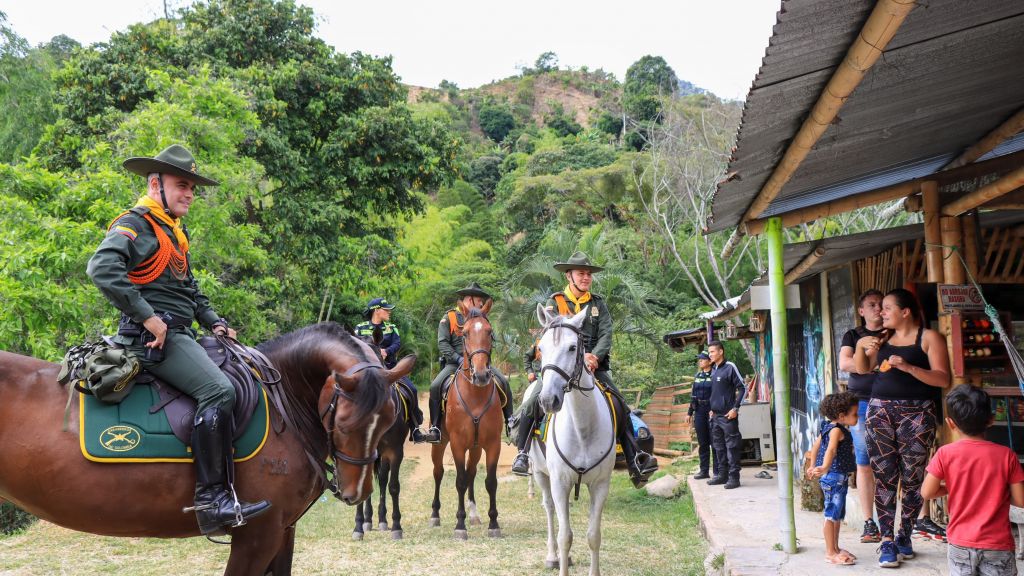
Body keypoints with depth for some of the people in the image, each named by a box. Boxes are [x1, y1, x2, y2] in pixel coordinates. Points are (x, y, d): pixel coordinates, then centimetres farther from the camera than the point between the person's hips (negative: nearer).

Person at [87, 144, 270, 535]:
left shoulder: (174, 232, 22)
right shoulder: (134, 225, -7)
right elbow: (102, 268, -25)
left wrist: (214, 322, 15)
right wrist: (148, 317, -26)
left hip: (180, 334, 10)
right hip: (151, 337, -10)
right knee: (217, 389, -26)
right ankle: (211, 499, -24)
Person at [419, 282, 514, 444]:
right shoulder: (449, 317, 2)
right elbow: (442, 343, -6)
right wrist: (459, 359, -17)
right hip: (455, 363, -3)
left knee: (503, 382, -14)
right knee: (436, 386, -26)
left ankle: (510, 422, -2)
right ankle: (434, 427, -16)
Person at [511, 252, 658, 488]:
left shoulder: (598, 304, 12)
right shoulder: (555, 302, 4)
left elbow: (606, 335, 1)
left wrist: (594, 357, -20)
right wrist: (579, 356, -22)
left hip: (594, 366, 2)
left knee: (621, 405, -13)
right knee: (532, 402, -21)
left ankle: (635, 461, -10)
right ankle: (523, 453, -6)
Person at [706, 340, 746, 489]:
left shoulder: (730, 367, -9)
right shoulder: (713, 369, 14)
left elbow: (743, 388, -10)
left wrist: (735, 408, -15)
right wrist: (711, 409, 15)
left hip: (728, 415, -8)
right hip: (715, 415, 8)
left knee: (732, 446, -4)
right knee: (718, 446, 12)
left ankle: (734, 477, -1)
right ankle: (722, 474, 20)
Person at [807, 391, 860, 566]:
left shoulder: (828, 428, 12)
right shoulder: (836, 430, -17)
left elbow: (816, 446, 23)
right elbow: (831, 450, -34)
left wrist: (814, 466, 32)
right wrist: (824, 468, -49)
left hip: (840, 478, 11)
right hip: (834, 476, -11)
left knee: (838, 515, 18)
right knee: (832, 514, -5)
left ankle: (835, 548, 28)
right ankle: (830, 553, -1)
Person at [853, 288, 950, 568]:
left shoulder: (929, 337, -1)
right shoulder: (884, 337, 14)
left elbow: (943, 379, -9)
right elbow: (862, 369, 19)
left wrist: (908, 367, -22)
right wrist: (860, 346, 0)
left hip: (916, 413, -4)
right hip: (880, 410, 4)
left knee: (912, 477, 1)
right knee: (884, 476, -2)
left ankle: (904, 536, 15)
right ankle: (887, 540, 0)